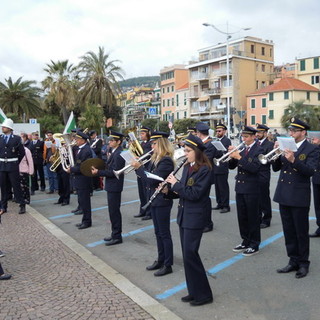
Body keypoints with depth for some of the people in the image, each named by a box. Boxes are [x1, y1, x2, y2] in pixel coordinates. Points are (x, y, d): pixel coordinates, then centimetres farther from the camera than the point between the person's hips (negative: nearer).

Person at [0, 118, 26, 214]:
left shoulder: (16, 138, -4)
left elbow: (22, 152, 1)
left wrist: (16, 162, 3)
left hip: (13, 166, -3)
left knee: (16, 186, 0)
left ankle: (22, 205, 8)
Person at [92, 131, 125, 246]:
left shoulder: (118, 154, -19)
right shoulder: (114, 152, 11)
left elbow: (114, 172, -23)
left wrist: (98, 172, -19)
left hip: (114, 186, -10)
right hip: (111, 185, 10)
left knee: (114, 211, -2)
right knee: (113, 211, 16)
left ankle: (117, 236, 9)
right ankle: (115, 234, 27)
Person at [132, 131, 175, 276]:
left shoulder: (166, 161, -19)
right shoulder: (155, 159, 9)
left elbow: (153, 180, -24)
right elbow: (148, 176, 9)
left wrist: (139, 167, -18)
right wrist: (138, 166, -4)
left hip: (162, 201, -9)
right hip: (154, 200, 9)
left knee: (164, 233, 2)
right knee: (158, 232, 17)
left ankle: (168, 265, 14)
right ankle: (160, 260, 30)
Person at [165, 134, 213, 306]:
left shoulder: (204, 170, -15)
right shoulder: (187, 167, 10)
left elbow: (194, 194, -22)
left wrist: (176, 184, -16)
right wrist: (169, 190, -3)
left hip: (194, 219, -8)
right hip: (183, 216, 8)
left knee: (190, 254, -5)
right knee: (188, 255, 13)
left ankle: (204, 294, 11)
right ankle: (194, 291, 26)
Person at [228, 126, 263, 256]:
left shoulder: (258, 150, -9)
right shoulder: (241, 149, 9)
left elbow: (254, 168, -22)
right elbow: (232, 166, 8)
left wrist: (239, 157, -26)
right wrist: (231, 155, -10)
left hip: (251, 188, -6)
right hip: (240, 187, 7)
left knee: (253, 217, 3)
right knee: (242, 217, 14)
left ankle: (254, 245, 15)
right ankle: (245, 241, 28)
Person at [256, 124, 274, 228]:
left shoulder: (270, 144, -6)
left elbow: (268, 160, -17)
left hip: (263, 176, -6)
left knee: (264, 199, 3)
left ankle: (266, 220, 16)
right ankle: (258, 218, 26)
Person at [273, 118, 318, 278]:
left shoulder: (311, 149, -6)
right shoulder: (286, 146, 9)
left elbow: (310, 171, -19)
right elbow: (276, 168, 6)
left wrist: (293, 160, -31)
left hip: (299, 197, -5)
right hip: (283, 195, 6)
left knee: (301, 233, 6)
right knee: (289, 232, 14)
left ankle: (303, 263, 21)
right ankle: (293, 261, 27)